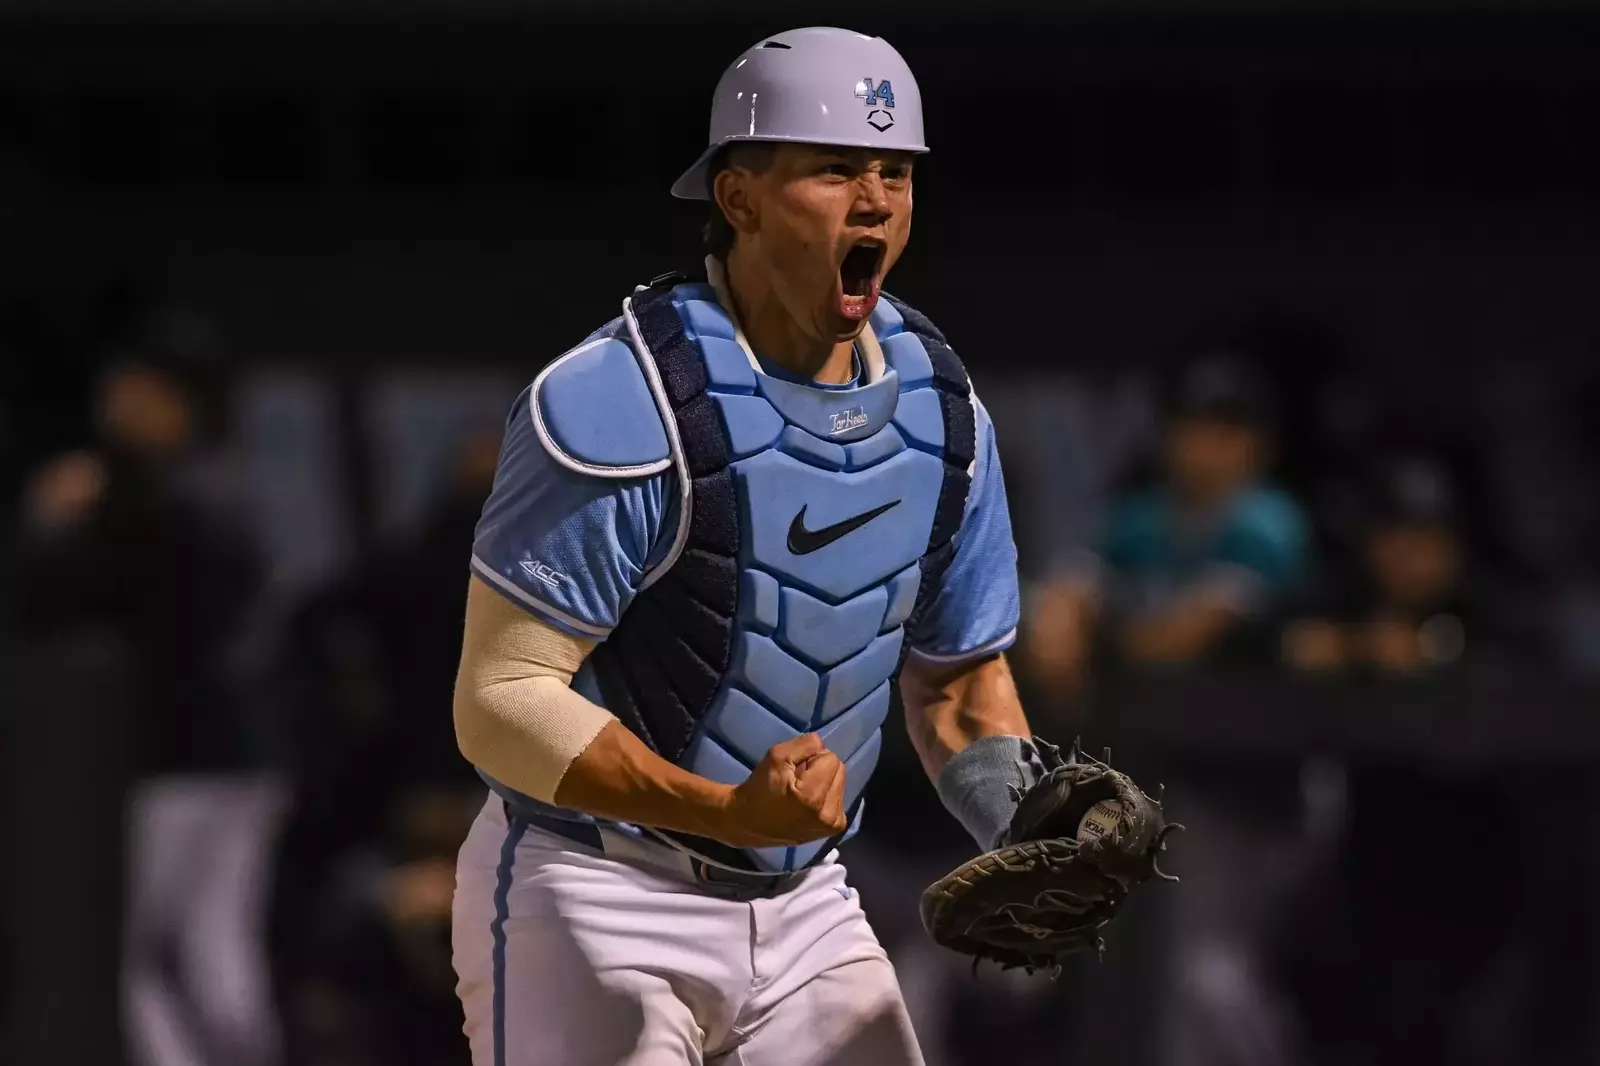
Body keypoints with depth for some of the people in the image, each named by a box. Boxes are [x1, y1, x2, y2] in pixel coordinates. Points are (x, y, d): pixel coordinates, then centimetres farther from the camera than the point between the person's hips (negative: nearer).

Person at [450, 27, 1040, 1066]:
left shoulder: (943, 411, 3)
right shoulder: (619, 402, -20)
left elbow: (958, 678, 16)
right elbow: (499, 701, -22)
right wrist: (729, 812, -34)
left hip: (803, 905, 6)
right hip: (594, 903, -6)